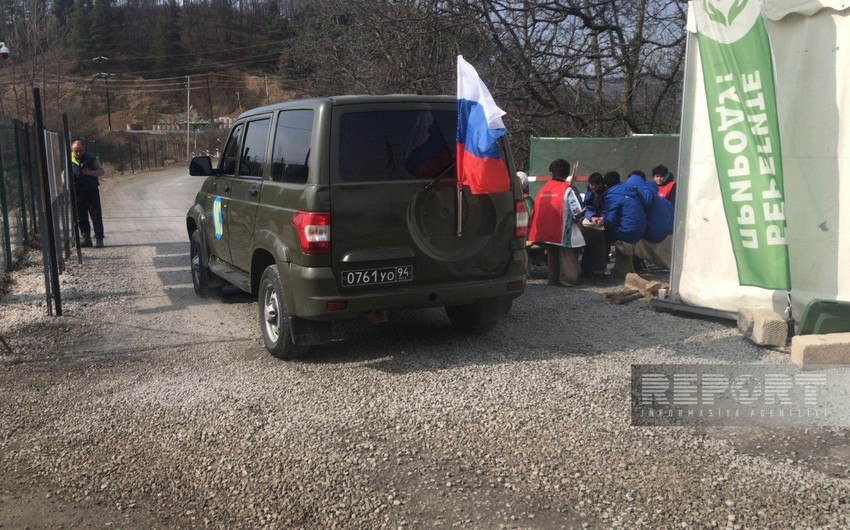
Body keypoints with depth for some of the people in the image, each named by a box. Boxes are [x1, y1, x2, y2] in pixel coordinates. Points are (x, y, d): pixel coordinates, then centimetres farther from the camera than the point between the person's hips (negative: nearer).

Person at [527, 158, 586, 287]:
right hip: (564, 234, -5)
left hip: (546, 232, 5)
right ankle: (568, 280, 7)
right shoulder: (567, 190, -10)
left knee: (552, 257, 20)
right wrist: (578, 221, 7)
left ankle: (554, 280, 27)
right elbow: (576, 213, -15)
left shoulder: (543, 189, 5)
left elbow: (537, 210, 6)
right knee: (567, 257, 7)